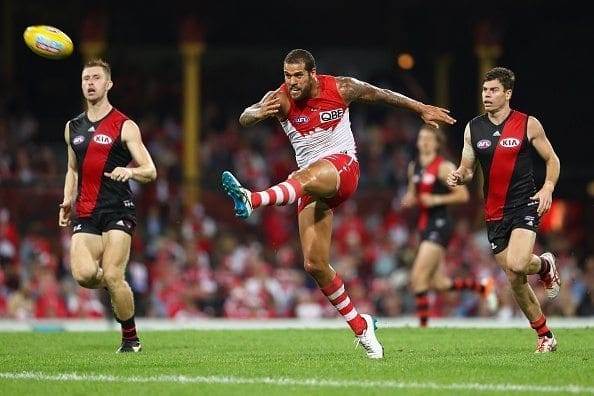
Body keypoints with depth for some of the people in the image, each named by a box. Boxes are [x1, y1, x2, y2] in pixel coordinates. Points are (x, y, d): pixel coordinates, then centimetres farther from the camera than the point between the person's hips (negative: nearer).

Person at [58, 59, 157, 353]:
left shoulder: (125, 127, 0)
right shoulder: (73, 127, 16)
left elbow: (150, 171, -2)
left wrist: (130, 171, -24)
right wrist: (67, 201, 12)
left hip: (117, 210, -4)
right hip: (85, 215, 4)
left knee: (112, 277, -16)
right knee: (84, 274, -17)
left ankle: (130, 338, 3)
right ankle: (117, 286, 17)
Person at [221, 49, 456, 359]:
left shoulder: (340, 88, -4)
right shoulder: (281, 99, -7)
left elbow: (380, 95, 13)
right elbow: (244, 119, -25)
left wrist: (422, 109, 22)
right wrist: (258, 113, -49)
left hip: (342, 166, -3)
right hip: (313, 181, 3)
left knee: (307, 176, -40)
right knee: (314, 264, -4)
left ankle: (251, 200, -69)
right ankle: (360, 326, 11)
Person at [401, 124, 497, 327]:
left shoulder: (443, 167, -9)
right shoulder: (414, 166, 12)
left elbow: (463, 195, -10)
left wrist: (437, 199, -19)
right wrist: (409, 199, 3)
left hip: (439, 225, -9)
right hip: (425, 225, 9)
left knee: (418, 276, -15)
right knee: (438, 283, 10)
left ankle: (423, 324, -10)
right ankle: (483, 286, 31)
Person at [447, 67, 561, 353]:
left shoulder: (528, 125, -3)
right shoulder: (473, 129, 6)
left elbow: (552, 159, 6)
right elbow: (467, 169, 12)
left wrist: (548, 187, -11)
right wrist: (458, 177, -11)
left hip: (525, 204, -4)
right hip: (494, 213, 4)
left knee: (517, 264, -26)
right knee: (515, 280, 4)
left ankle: (545, 265, 11)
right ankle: (545, 335, 19)